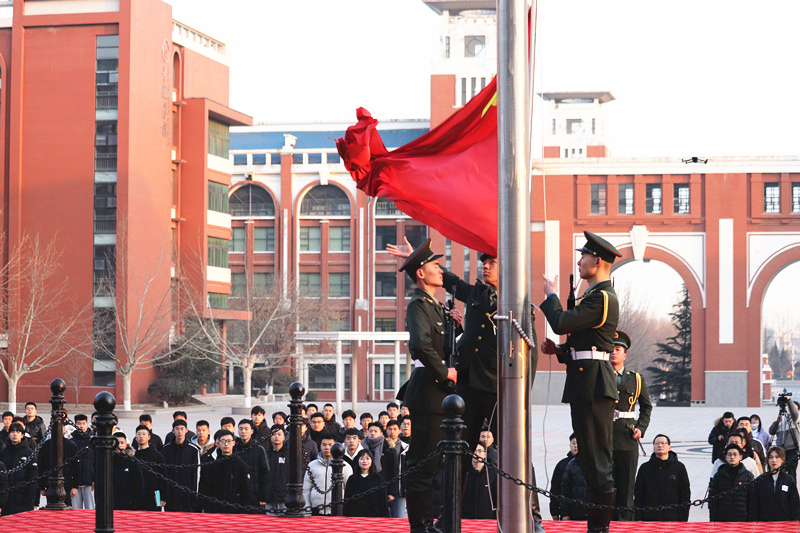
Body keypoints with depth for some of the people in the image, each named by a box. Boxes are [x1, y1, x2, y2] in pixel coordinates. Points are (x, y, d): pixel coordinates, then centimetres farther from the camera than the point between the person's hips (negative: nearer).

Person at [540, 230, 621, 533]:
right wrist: (559, 349, 11)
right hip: (588, 384, 11)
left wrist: (551, 296, -4)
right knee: (593, 457, 12)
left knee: (597, 458, -9)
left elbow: (561, 323, -21)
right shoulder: (597, 295, 20)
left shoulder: (602, 297, -14)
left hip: (593, 383, -11)